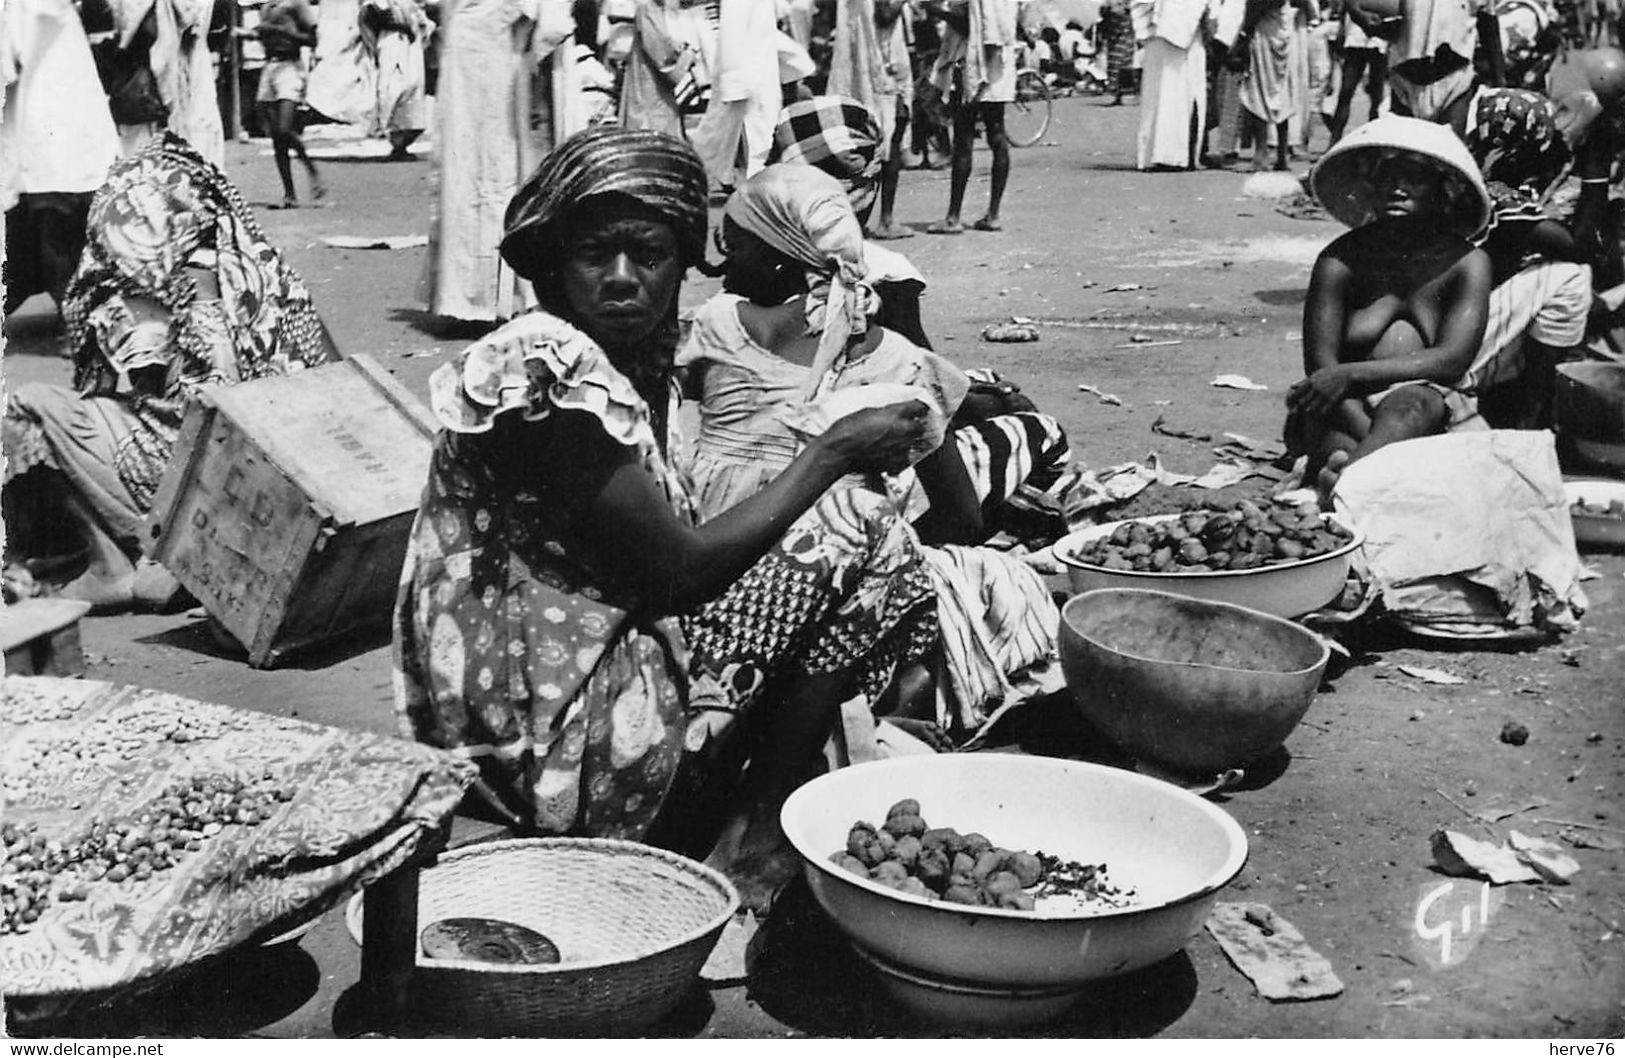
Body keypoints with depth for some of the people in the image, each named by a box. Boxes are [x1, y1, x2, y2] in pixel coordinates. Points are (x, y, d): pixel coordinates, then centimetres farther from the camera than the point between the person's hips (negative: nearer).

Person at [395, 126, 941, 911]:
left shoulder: (633, 361, 10)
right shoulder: (546, 366, -19)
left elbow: (665, 553, 9)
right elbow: (676, 571, -19)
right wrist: (834, 453, -10)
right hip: (547, 733, -9)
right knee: (854, 531, -7)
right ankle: (755, 850, 1)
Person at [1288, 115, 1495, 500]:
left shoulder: (1467, 264, -3)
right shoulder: (1340, 260, -3)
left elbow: (1453, 360, -15)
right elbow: (1319, 364, -12)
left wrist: (1350, 374, -27)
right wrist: (1374, 445, -28)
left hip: (1435, 411, -1)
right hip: (1349, 414, 1)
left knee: (1411, 402, -37)